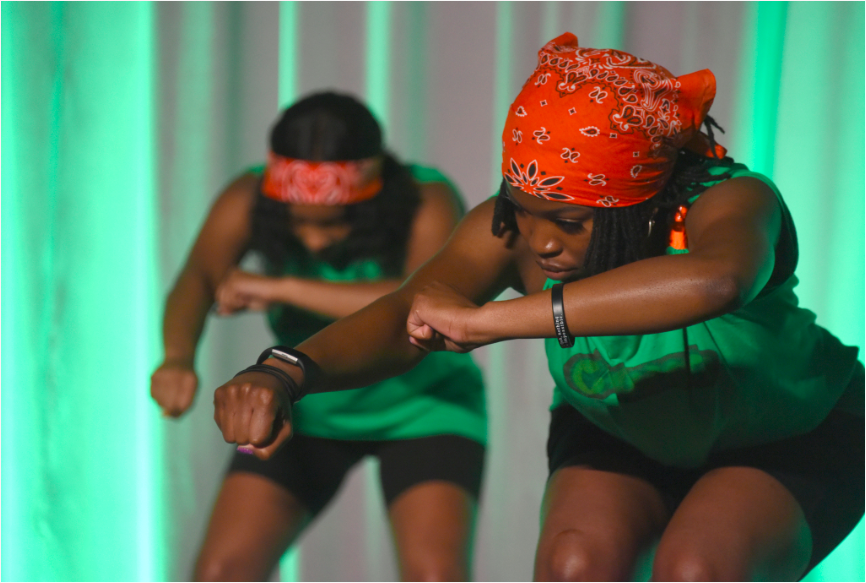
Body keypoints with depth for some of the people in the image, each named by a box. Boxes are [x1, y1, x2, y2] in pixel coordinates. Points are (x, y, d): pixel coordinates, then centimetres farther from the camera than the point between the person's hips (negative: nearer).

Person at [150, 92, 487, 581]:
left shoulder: (427, 205, -31)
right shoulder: (247, 203, -22)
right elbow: (199, 279, -7)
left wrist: (283, 288, -45)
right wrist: (178, 358, -28)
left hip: (422, 407, -3)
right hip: (306, 407, 3)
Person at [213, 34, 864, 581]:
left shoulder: (729, 202, -37)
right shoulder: (511, 230, -24)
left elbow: (715, 282, -61)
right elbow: (404, 311, -38)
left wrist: (488, 319, -62)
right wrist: (284, 372, -59)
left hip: (789, 447, -3)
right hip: (616, 434, 4)